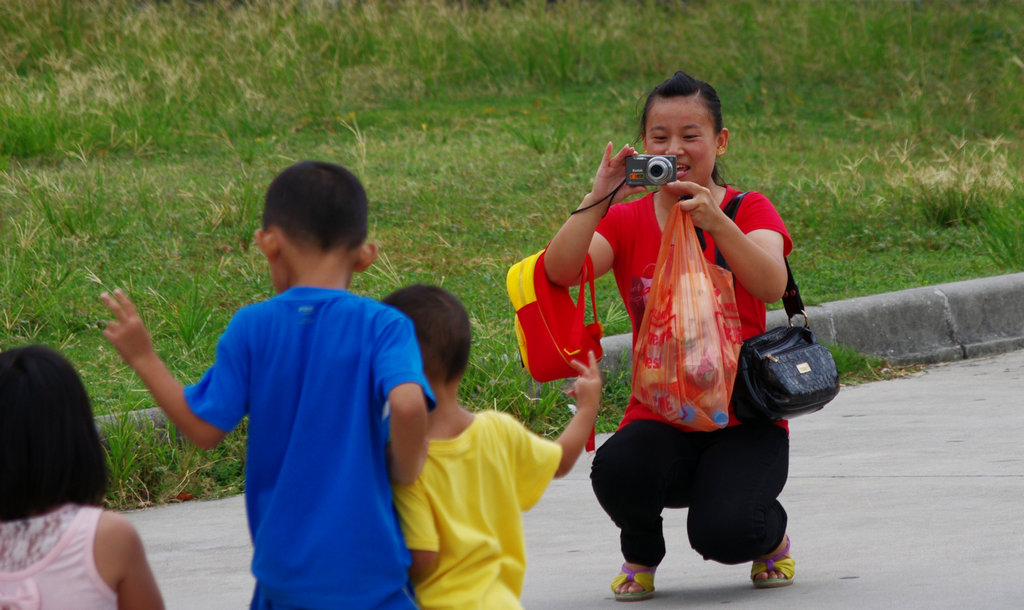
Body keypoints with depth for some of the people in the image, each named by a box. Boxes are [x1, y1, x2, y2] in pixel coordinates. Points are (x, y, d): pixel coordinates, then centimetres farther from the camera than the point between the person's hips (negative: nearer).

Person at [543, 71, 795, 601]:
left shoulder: (749, 211, 1)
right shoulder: (626, 221, 6)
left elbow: (771, 286, -22)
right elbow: (559, 271, -14)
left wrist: (716, 223, -37)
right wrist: (599, 199, -28)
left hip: (743, 421, -2)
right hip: (659, 418, 2)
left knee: (724, 534, -29)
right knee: (617, 472, -34)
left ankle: (771, 535, 12)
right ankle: (640, 553, 4)